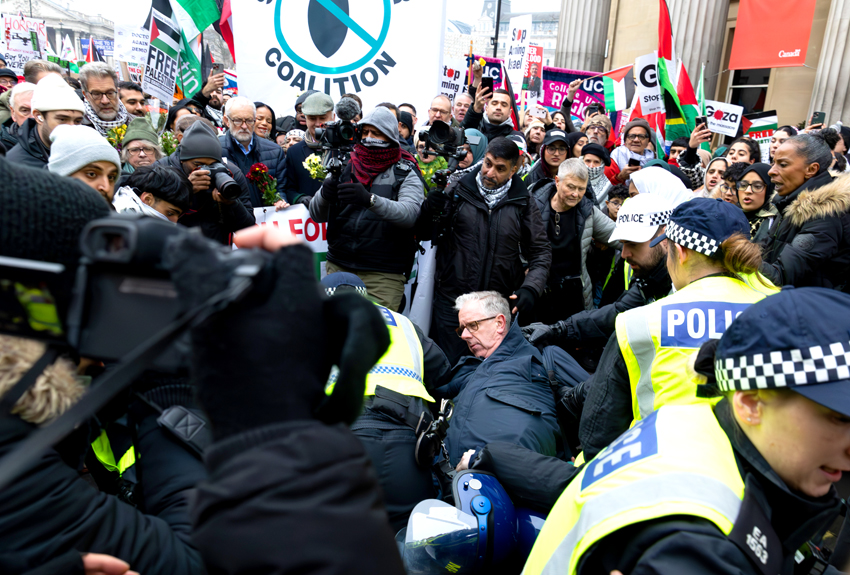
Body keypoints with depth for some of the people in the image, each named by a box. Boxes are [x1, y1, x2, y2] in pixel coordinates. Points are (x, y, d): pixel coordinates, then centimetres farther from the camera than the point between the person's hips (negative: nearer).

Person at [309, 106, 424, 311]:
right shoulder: (344, 167, 10)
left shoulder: (405, 173, 2)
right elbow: (316, 215, 3)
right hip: (339, 266, 3)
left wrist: (370, 199, -34)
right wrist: (324, 194, -19)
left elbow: (409, 214, -18)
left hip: (384, 274, -3)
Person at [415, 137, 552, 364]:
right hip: (451, 302, -1)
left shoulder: (523, 204, 4)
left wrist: (530, 288, -8)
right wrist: (429, 211, -16)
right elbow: (423, 234, 6)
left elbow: (541, 251, 9)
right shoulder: (457, 191, 1)